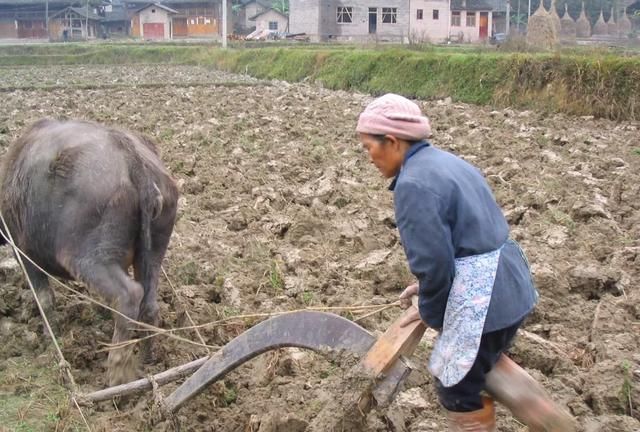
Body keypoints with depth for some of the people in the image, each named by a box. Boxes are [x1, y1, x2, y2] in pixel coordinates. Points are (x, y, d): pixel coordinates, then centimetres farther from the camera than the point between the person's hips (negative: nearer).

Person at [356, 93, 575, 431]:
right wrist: (428, 289, 16)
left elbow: (434, 262, -22)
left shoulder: (413, 184, -19)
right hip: (511, 283, 10)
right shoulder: (445, 162, 12)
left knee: (458, 390, 12)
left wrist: (430, 313, -3)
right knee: (484, 361, 32)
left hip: (479, 299, -10)